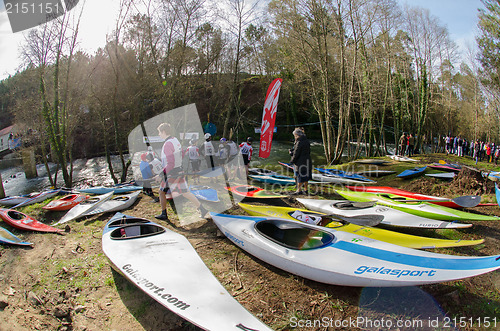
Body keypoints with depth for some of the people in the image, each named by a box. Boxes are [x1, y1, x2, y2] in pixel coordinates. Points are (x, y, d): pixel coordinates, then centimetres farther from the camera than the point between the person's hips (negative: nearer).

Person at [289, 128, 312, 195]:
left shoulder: (299, 142, -18)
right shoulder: (307, 141, 8)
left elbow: (296, 153, -17)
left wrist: (292, 161, -3)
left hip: (300, 162, -8)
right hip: (307, 161, 8)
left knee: (299, 176, 1)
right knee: (306, 176, 14)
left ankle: (299, 190, 7)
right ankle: (306, 189, 23)